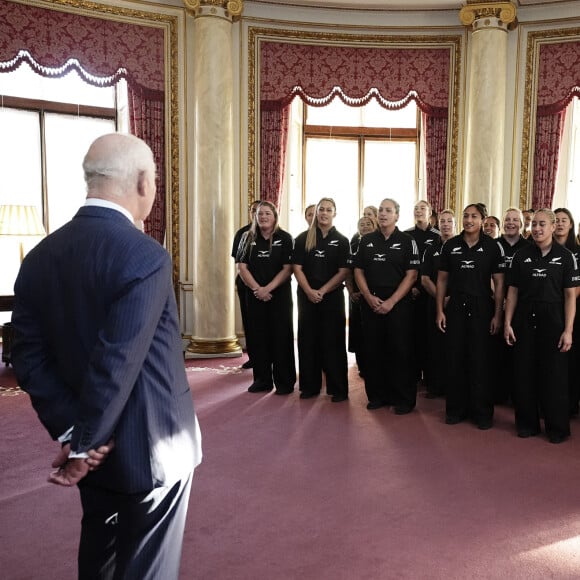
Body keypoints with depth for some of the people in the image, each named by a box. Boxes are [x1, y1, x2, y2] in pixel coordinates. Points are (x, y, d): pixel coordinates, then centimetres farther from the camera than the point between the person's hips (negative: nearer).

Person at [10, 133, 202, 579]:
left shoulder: (41, 257, -2)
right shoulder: (145, 255, -23)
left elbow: (30, 359, -4)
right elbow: (118, 362, -26)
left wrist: (72, 431, -6)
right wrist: (84, 445, -14)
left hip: (95, 449, 7)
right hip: (152, 445, -6)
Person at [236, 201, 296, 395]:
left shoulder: (285, 238, -2)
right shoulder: (248, 238, 7)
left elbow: (288, 269, -8)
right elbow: (242, 267, 2)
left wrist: (268, 288, -15)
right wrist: (257, 288, -11)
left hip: (280, 294, -3)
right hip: (255, 295, 3)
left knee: (281, 337, 0)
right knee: (258, 337, 6)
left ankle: (284, 382, 10)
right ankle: (262, 380, 17)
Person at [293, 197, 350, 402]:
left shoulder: (341, 240, 2)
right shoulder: (303, 238, 5)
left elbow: (343, 272, -4)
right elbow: (297, 268, 0)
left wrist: (322, 291, -13)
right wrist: (309, 291, -13)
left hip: (333, 297, -2)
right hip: (307, 296, 2)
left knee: (333, 341, 0)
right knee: (308, 340, 6)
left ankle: (338, 388, 9)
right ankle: (310, 386, 17)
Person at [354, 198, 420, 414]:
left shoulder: (407, 241, 0)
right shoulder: (366, 240, 10)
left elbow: (411, 275, -5)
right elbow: (358, 271, 8)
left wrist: (391, 302, -13)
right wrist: (369, 298, -6)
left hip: (399, 304, -3)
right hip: (371, 304, 3)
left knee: (400, 351, 0)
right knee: (372, 350, 7)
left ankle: (404, 399, 12)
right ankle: (377, 395, 21)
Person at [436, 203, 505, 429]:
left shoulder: (492, 246, -2)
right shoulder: (450, 245, 4)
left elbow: (499, 282, -1)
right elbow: (442, 279, 7)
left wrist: (498, 314, -6)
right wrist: (440, 310, 2)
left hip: (482, 308, -2)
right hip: (455, 306, 2)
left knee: (480, 360, 3)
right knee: (455, 359, 8)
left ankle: (482, 412, 16)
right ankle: (456, 408, 21)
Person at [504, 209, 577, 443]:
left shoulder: (565, 256, -1)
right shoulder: (521, 255, 4)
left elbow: (570, 295, -3)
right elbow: (513, 291, 6)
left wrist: (568, 330, -8)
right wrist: (507, 323, 0)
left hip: (553, 321, -2)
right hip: (524, 320, 2)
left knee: (554, 376, 4)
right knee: (525, 374, 7)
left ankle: (557, 428, 19)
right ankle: (527, 423, 22)